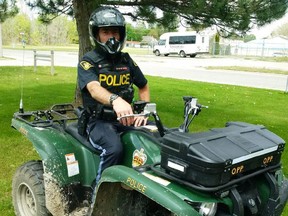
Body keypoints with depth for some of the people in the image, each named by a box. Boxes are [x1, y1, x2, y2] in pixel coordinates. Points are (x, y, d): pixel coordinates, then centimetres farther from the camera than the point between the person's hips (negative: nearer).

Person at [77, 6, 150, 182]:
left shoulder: (126, 60, 10)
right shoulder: (88, 62, -6)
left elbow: (144, 86, 21)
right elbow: (94, 89, -26)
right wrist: (115, 100, -49)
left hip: (125, 118, 5)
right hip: (99, 121, -4)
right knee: (114, 148, -35)